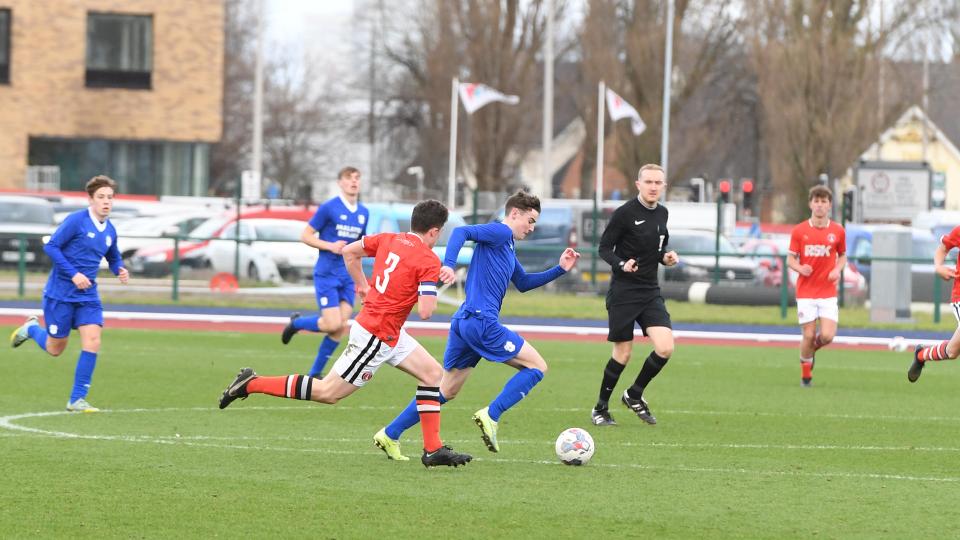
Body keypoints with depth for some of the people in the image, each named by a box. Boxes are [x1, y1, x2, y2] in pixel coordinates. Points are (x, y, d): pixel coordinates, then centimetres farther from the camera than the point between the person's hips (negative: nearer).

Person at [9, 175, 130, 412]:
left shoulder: (110, 230, 6)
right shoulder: (76, 221, -14)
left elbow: (113, 258, 23)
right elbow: (51, 246, -17)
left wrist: (120, 270, 0)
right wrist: (73, 274, -23)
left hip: (88, 295, 5)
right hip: (60, 293, -5)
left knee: (92, 342, -13)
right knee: (55, 349, 6)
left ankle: (77, 399, -4)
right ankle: (32, 329, 40)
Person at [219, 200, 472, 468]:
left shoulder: (388, 239, 6)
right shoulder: (429, 262, -17)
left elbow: (349, 251, 16)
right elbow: (425, 312, -24)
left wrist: (362, 285, 23)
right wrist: (430, 296, -2)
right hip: (375, 337, -9)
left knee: (432, 373, 9)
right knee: (327, 393, 0)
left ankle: (433, 450, 8)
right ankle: (251, 384, 5)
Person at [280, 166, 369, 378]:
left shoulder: (363, 213, 10)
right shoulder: (329, 208, -8)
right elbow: (305, 236, -5)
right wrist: (330, 246, -17)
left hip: (348, 277, 6)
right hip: (326, 274, -6)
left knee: (341, 327, -2)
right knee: (333, 324, -15)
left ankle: (315, 373, 10)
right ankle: (296, 323, 15)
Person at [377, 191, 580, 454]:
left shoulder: (507, 245, 24)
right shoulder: (500, 232, -6)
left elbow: (523, 283, 34)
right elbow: (461, 232, -21)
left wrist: (560, 269, 27)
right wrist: (449, 265, -36)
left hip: (463, 322, 10)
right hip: (482, 321, -10)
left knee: (446, 391, 15)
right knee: (537, 366, -2)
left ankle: (390, 434, 14)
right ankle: (491, 415, -11)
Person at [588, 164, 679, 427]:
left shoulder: (662, 213, 8)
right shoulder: (625, 213, -11)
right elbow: (604, 248, -6)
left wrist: (665, 257, 0)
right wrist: (621, 264, -24)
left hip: (651, 292, 5)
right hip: (623, 293, -5)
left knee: (665, 348, -10)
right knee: (623, 354, -1)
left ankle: (634, 395, 12)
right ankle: (601, 407, 20)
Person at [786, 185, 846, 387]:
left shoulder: (838, 231, 2)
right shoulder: (799, 231, 0)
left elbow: (842, 255, 16)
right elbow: (790, 259, 5)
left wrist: (837, 269, -5)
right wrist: (800, 268, -17)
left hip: (828, 293, 1)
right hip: (806, 292, -1)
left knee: (827, 336, -11)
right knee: (809, 335, -4)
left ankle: (812, 349, 24)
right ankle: (806, 375, 16)